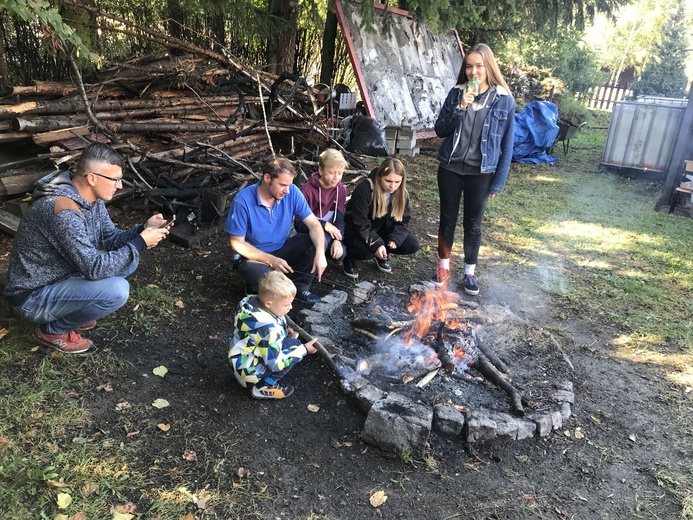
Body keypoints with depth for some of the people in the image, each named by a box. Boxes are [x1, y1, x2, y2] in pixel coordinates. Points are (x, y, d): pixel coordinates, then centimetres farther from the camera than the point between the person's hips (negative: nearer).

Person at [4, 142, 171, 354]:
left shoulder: (91, 197, -4)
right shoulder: (65, 211, -32)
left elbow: (110, 239, 5)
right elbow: (95, 268, -31)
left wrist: (143, 229, -13)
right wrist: (141, 242, -25)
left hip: (62, 275, 9)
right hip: (33, 296, -9)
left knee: (128, 260, 3)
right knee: (117, 290, -28)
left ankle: (69, 312, 11)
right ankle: (53, 330, -2)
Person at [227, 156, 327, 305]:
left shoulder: (292, 192, -14)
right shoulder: (243, 201, -24)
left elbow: (314, 224, -13)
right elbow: (237, 243, -17)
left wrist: (320, 253, -32)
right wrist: (270, 260, -26)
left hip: (282, 249, 5)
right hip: (253, 256, -4)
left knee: (317, 241, -18)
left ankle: (299, 287, 1)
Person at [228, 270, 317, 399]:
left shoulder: (253, 301, -7)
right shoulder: (267, 328, -32)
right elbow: (276, 363, -28)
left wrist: (286, 332, -1)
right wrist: (304, 350, -19)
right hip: (249, 371, -9)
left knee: (289, 340, 8)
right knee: (294, 344, -16)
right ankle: (263, 387, -8)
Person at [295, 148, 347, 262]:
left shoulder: (341, 190, -3)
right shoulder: (307, 190, -19)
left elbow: (339, 219, -4)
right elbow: (299, 223, -18)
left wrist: (337, 240, -22)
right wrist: (323, 225, -28)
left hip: (329, 233, 5)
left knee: (340, 253, -23)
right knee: (322, 240, -38)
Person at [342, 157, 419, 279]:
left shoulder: (402, 194, -9)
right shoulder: (364, 189, -28)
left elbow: (403, 221, -4)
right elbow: (361, 223, -28)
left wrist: (395, 239, -23)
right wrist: (376, 244, -38)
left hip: (382, 231, 6)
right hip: (358, 232, -5)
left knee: (413, 245, -12)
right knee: (367, 250, -37)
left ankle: (382, 255, 13)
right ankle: (349, 256, -1)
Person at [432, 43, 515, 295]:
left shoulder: (504, 99, -5)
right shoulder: (456, 93, -1)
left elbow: (506, 144, -2)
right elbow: (440, 130, -3)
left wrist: (499, 181, -5)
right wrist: (459, 108, -19)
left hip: (481, 173, -1)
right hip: (450, 168, 2)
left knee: (473, 224, 9)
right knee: (447, 219, 11)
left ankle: (469, 273, 25)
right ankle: (444, 267, 29)